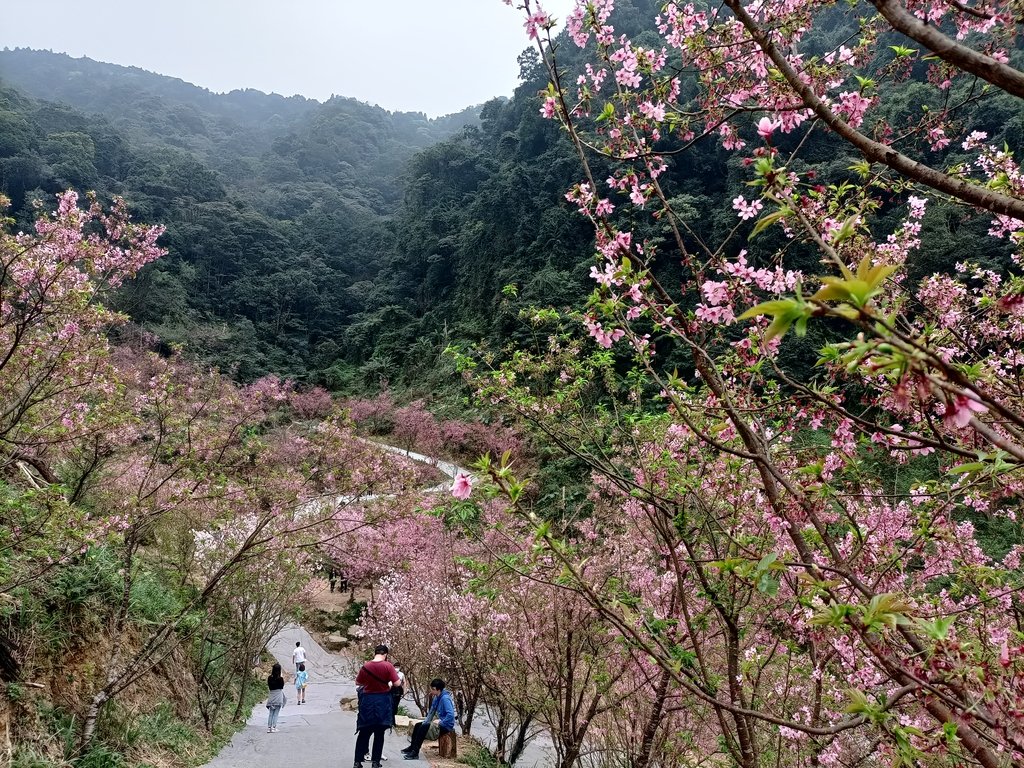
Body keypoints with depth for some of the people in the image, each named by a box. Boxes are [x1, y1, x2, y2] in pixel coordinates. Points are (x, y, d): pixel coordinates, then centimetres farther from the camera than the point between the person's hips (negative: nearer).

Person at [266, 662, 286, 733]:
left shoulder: (270, 678, -2)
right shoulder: (280, 678, -13)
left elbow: (269, 687, 8)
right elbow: (282, 686, -1)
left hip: (271, 696, 4)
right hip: (278, 696, -4)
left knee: (270, 713, 11)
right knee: (276, 713, 2)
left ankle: (269, 727, 9)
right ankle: (274, 728, 0)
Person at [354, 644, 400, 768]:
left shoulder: (365, 666, -5)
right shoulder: (387, 666, -11)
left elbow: (357, 683, 6)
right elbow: (397, 683, -12)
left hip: (367, 701, 1)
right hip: (383, 702, -1)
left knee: (363, 733, 11)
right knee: (379, 734, 10)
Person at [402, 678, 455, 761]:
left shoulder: (445, 698, -23)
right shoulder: (437, 698, 6)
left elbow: (451, 714, -32)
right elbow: (432, 711, 13)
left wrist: (441, 722, -25)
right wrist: (426, 722, 1)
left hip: (446, 726, -10)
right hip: (440, 723, 10)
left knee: (424, 727, -23)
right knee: (418, 725, 12)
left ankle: (415, 753, -20)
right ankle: (412, 747, 23)